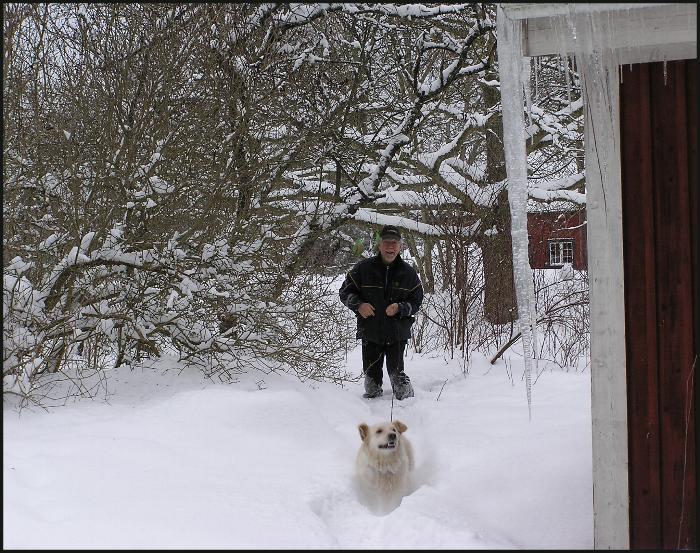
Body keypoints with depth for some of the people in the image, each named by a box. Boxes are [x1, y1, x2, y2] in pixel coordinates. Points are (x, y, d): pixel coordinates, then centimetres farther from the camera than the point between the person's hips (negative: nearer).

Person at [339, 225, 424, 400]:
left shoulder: (408, 273, 3)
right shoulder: (363, 268, 1)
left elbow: (417, 302, 7)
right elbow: (345, 292, 8)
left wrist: (400, 308, -12)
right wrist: (358, 305, -11)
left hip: (397, 334, -1)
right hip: (370, 333, 1)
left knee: (396, 374, -8)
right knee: (371, 376, 7)